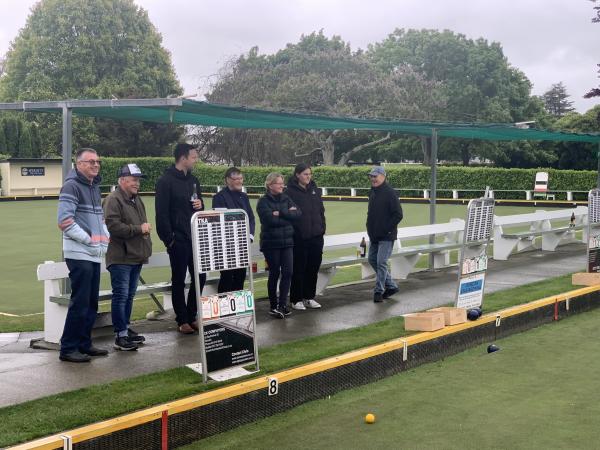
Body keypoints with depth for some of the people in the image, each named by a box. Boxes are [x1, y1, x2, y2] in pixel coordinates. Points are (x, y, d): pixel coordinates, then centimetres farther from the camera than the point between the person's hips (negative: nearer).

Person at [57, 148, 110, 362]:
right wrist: (89, 240, -15)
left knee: (91, 303, 12)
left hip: (95, 255, 9)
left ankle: (84, 344, 20)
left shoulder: (94, 187, 16)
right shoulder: (72, 186, -10)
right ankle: (68, 348, 1)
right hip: (79, 254, -9)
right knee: (80, 303, -7)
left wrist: (105, 236, 9)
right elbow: (64, 222, -18)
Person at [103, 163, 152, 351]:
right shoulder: (113, 200, -11)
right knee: (121, 296, -7)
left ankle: (125, 329, 24)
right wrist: (139, 229, -15)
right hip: (121, 258, -9)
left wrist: (146, 229, 14)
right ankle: (121, 336, -4)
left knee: (129, 295, 15)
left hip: (136, 256, 9)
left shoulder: (136, 200, 19)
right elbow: (113, 226, -22)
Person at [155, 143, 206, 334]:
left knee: (200, 277, 7)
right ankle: (182, 320, 12)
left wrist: (200, 205, -1)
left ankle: (192, 316, 20)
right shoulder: (166, 181, -8)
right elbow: (162, 213, -12)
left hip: (195, 238, 7)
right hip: (178, 240, -6)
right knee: (179, 280, 3)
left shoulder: (193, 180, 13)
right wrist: (169, 239, -16)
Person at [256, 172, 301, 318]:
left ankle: (282, 305, 0)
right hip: (271, 243, -4)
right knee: (274, 274, 3)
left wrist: (281, 213, -14)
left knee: (288, 272, -6)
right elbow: (271, 219, -20)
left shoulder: (286, 199, 10)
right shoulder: (263, 202, -6)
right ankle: (274, 306, 15)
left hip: (287, 242, 4)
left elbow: (297, 213, -4)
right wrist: (288, 214, -10)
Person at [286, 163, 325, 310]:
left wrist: (322, 228, 8)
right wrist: (291, 232, -13)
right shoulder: (291, 192, -7)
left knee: (313, 268, 10)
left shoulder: (314, 190, 11)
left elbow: (321, 210, 15)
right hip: (299, 237, -6)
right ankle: (296, 299, 11)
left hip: (316, 236, 6)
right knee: (299, 269, 1)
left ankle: (309, 297, 21)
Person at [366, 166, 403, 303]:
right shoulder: (372, 192, 11)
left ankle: (379, 291, 0)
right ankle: (391, 285, 25)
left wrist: (385, 229, -18)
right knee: (372, 260, 13)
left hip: (386, 236, -9)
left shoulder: (390, 193, -14)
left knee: (381, 263, -8)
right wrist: (370, 228, 10)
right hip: (374, 235, 9)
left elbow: (398, 215, -17)